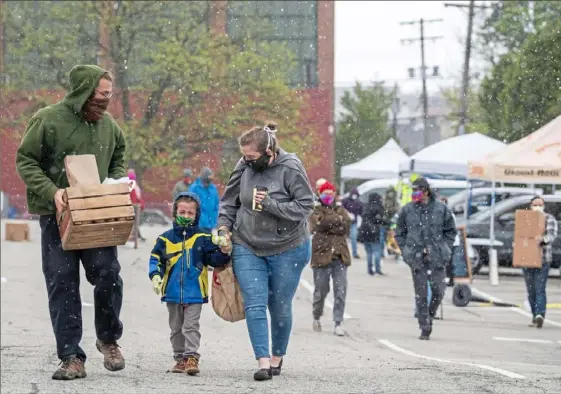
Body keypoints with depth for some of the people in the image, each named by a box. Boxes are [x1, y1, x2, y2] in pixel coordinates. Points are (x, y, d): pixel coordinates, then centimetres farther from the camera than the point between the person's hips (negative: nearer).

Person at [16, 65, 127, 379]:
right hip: (57, 215, -3)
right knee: (62, 284, -1)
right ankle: (72, 357, 5)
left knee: (108, 274, -9)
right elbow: (25, 161, -5)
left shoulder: (109, 126, 6)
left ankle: (109, 338, 16)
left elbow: (118, 163, 22)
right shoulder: (49, 120, -9)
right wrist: (51, 192, -18)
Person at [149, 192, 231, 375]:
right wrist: (155, 275, -10)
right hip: (172, 291, 3)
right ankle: (180, 358, 21)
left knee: (191, 326, -7)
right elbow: (155, 259, 6)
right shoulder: (166, 238, 2)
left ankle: (192, 357, -7)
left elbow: (213, 259, -1)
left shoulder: (202, 238, -2)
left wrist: (223, 253, -21)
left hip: (194, 292, -3)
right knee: (176, 327, 12)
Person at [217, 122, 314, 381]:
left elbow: (305, 206, -17)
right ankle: (263, 362, -10)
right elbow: (229, 201, 10)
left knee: (280, 308, 8)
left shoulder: (290, 168, -16)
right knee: (254, 304, -9)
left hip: (287, 250, -3)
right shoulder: (244, 167, -5)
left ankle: (277, 357, 28)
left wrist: (271, 205, -25)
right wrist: (224, 225, -2)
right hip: (247, 248, 3)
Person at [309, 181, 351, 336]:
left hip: (340, 255, 3)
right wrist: (337, 220, -9)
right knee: (320, 291, 6)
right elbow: (320, 223, -16)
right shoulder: (316, 211, 4)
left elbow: (347, 226, -2)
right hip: (321, 255, -2)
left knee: (341, 291, -5)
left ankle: (338, 323, -2)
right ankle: (316, 318, 30)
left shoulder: (340, 210, 15)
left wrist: (329, 224, -9)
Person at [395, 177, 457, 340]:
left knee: (438, 290, -4)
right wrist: (406, 251, 4)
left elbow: (451, 231, 12)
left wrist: (444, 249, 3)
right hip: (417, 258, 0)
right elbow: (400, 233, 14)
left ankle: (430, 316, 23)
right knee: (421, 294, 1)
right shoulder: (407, 210, 3)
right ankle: (424, 328, 6)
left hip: (437, 259, 0)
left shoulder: (441, 209, 1)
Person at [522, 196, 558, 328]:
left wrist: (542, 239, -34)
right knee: (530, 290, 7)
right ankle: (535, 315, 15)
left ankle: (540, 315, -26)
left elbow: (552, 235, -14)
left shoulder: (549, 219, 0)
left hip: (543, 259, -4)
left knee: (540, 289, -15)